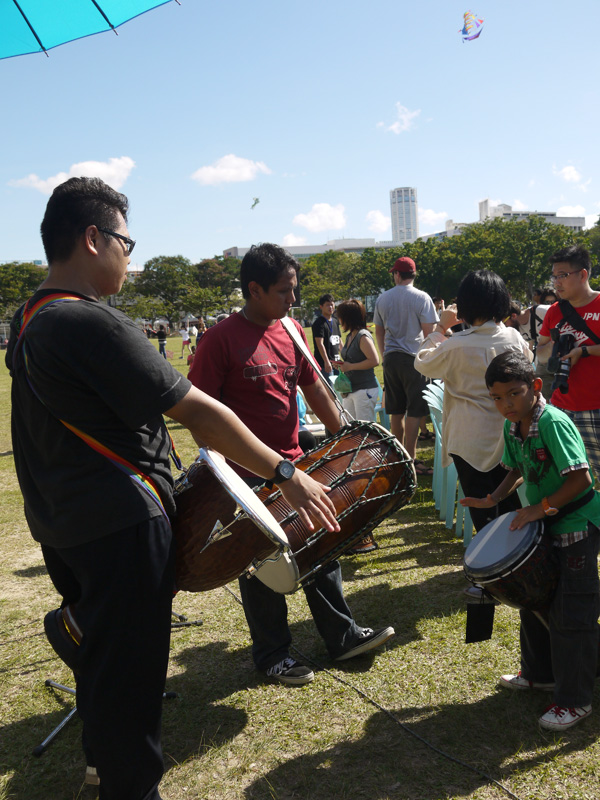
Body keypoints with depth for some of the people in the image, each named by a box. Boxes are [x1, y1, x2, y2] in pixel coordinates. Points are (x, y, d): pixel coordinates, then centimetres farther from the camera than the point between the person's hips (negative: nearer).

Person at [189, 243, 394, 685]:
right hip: (247, 474, -6)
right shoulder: (221, 340, -15)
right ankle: (272, 654, 27)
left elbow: (314, 388, 12)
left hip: (294, 463, 7)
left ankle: (343, 636, 34)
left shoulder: (292, 332, 5)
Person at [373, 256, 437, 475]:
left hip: (390, 359, 5)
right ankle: (410, 460, -2)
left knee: (396, 411, 11)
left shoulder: (382, 299, 6)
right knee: (414, 412, -1)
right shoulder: (422, 298, -7)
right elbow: (429, 332, -7)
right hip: (414, 359, -5)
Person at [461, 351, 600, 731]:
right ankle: (541, 673, 41)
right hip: (544, 528, 9)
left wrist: (540, 508, -26)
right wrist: (494, 499, 0)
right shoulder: (512, 428, 0)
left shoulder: (554, 422, -26)